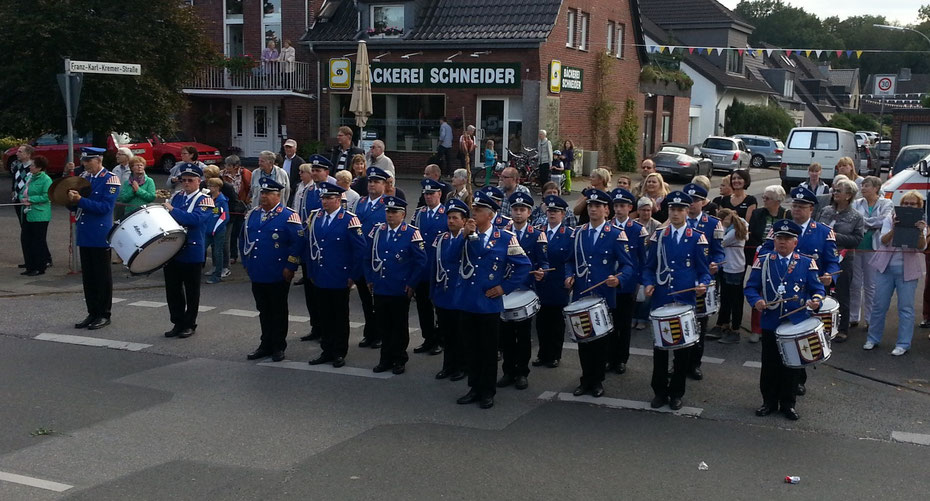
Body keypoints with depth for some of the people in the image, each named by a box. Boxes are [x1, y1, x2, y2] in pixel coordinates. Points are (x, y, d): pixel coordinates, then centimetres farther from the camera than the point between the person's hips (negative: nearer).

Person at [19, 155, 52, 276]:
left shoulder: (46, 180, -11)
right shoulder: (30, 177, 13)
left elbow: (46, 197, -19)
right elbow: (22, 192, 18)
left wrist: (30, 199, -17)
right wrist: (22, 198, -4)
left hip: (39, 215, -8)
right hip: (27, 214, 8)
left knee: (39, 242, 0)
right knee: (25, 240, 9)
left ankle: (40, 268, 9)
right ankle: (30, 267, 19)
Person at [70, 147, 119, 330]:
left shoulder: (110, 179, -9)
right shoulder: (83, 177, 11)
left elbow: (105, 207, -18)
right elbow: (75, 205, 15)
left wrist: (80, 200, -24)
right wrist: (71, 198, -7)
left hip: (100, 237, -7)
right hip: (84, 235, 7)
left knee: (102, 276, 2)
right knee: (87, 276, 11)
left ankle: (104, 315, 10)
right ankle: (92, 313, 20)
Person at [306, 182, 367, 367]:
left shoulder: (349, 219, -12)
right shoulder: (315, 217, 6)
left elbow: (361, 249, -12)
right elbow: (310, 245, 13)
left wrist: (353, 275, -10)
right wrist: (311, 272, 12)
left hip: (340, 280, -5)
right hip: (319, 279, 5)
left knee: (340, 317, 7)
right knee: (324, 317, 13)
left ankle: (340, 353, 17)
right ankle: (327, 351, 24)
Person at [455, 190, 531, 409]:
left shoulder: (505, 237, -6)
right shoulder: (467, 235, 6)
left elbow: (524, 265, -4)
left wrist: (505, 287, -6)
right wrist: (466, 235, -18)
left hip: (489, 303, -4)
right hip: (467, 301, 4)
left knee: (488, 349, 6)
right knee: (471, 348, 12)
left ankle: (488, 392, 17)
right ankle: (474, 388, 24)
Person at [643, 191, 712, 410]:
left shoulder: (697, 239, 0)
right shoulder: (658, 236, 7)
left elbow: (704, 271, 2)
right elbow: (649, 267, 10)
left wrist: (703, 285, -19)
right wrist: (649, 284, -9)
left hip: (685, 302, -2)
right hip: (660, 301, 2)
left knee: (682, 348, 7)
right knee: (660, 347, 8)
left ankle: (676, 393, 19)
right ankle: (660, 391, 20)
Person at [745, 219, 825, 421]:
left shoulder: (806, 263, 2)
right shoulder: (763, 261, 2)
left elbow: (816, 288, 2)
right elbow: (751, 287, 2)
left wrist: (816, 300, -20)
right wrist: (756, 300, -18)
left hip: (797, 323, 0)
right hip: (770, 323, 0)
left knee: (792, 365, 8)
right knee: (769, 365, 8)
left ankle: (788, 403, 21)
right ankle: (769, 402, 21)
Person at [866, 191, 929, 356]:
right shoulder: (891, 218, 2)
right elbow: (883, 241, -8)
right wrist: (894, 228, -25)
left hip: (908, 270, 0)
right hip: (886, 267, 1)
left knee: (906, 308, 1)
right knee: (879, 305, 6)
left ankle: (903, 344, 9)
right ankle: (873, 339, 19)